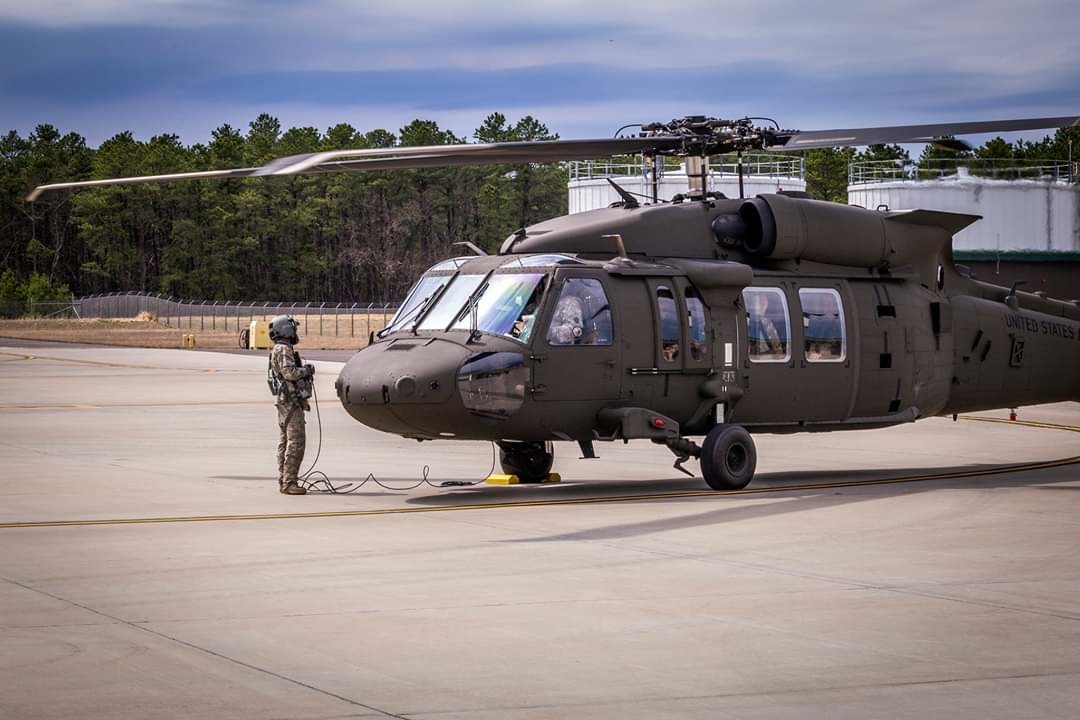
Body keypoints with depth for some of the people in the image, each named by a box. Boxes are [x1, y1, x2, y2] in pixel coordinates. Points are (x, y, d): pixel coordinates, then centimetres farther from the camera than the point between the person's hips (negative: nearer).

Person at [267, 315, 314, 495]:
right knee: (296, 441, -13)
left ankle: (283, 480, 15)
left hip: (286, 401, 11)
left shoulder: (279, 350, 19)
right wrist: (307, 370, -11)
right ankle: (289, 482, -16)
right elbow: (289, 372, -26)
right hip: (291, 401, -11)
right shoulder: (284, 350, -15)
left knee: (285, 441, 12)